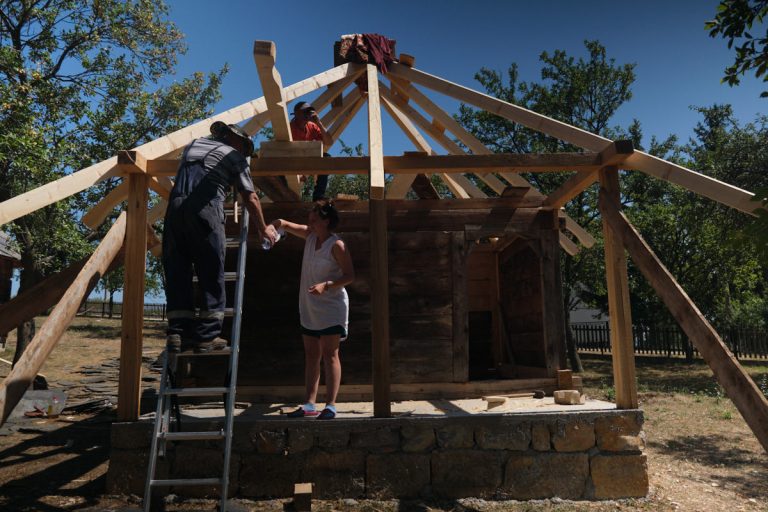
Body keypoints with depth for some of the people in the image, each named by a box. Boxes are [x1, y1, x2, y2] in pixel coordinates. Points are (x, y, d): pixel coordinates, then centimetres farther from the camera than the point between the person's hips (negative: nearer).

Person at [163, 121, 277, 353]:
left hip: (175, 205, 5)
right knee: (212, 275, 0)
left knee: (177, 273, 7)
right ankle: (207, 336, -1)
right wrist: (263, 229, 24)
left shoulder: (193, 145, 30)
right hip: (206, 208, -5)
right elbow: (250, 198, 13)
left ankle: (178, 333, 3)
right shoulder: (233, 155, 15)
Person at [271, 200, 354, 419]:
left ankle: (331, 405, 1)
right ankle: (309, 404, 16)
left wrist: (325, 285, -26)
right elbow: (284, 224, 9)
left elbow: (350, 276, -15)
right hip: (309, 308, 7)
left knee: (329, 355, -4)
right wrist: (271, 227, -13)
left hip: (331, 308, -7)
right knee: (311, 356, 10)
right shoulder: (309, 235, 5)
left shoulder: (336, 245, -14)